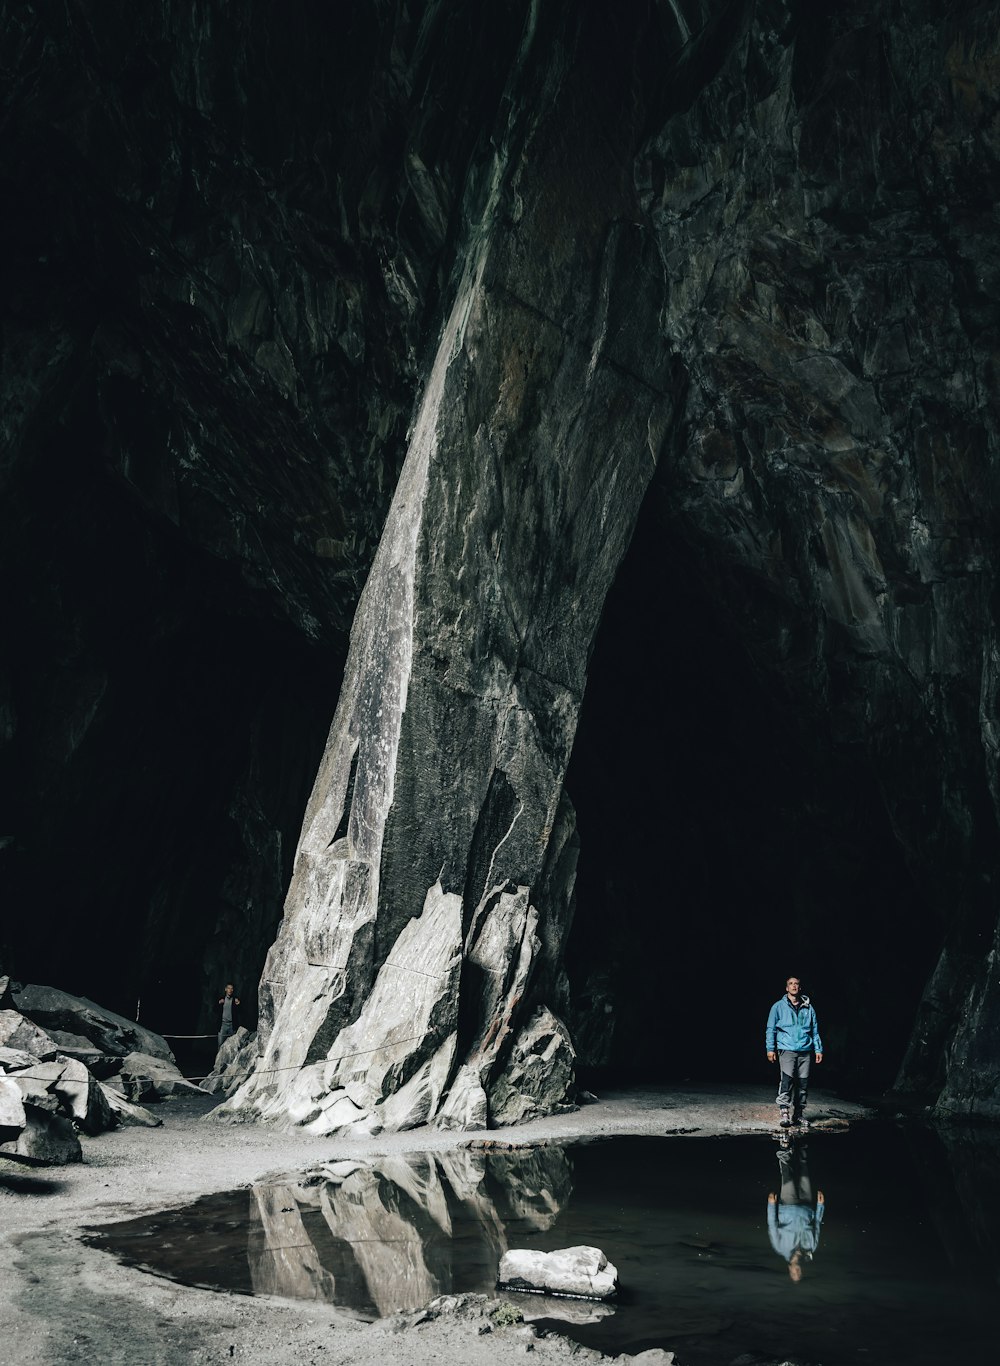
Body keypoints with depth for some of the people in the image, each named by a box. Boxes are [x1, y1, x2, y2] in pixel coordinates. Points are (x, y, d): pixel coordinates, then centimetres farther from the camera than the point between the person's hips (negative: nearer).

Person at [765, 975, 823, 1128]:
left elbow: (815, 1030, 18)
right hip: (787, 1049, -3)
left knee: (803, 1082, 3)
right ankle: (784, 1110, -15)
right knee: (787, 1078, -17)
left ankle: (799, 1113, 13)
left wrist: (818, 1049, 11)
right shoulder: (779, 1006, 7)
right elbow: (770, 1029, 8)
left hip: (806, 1051, 3)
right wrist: (770, 1048, 1)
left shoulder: (808, 1008, 14)